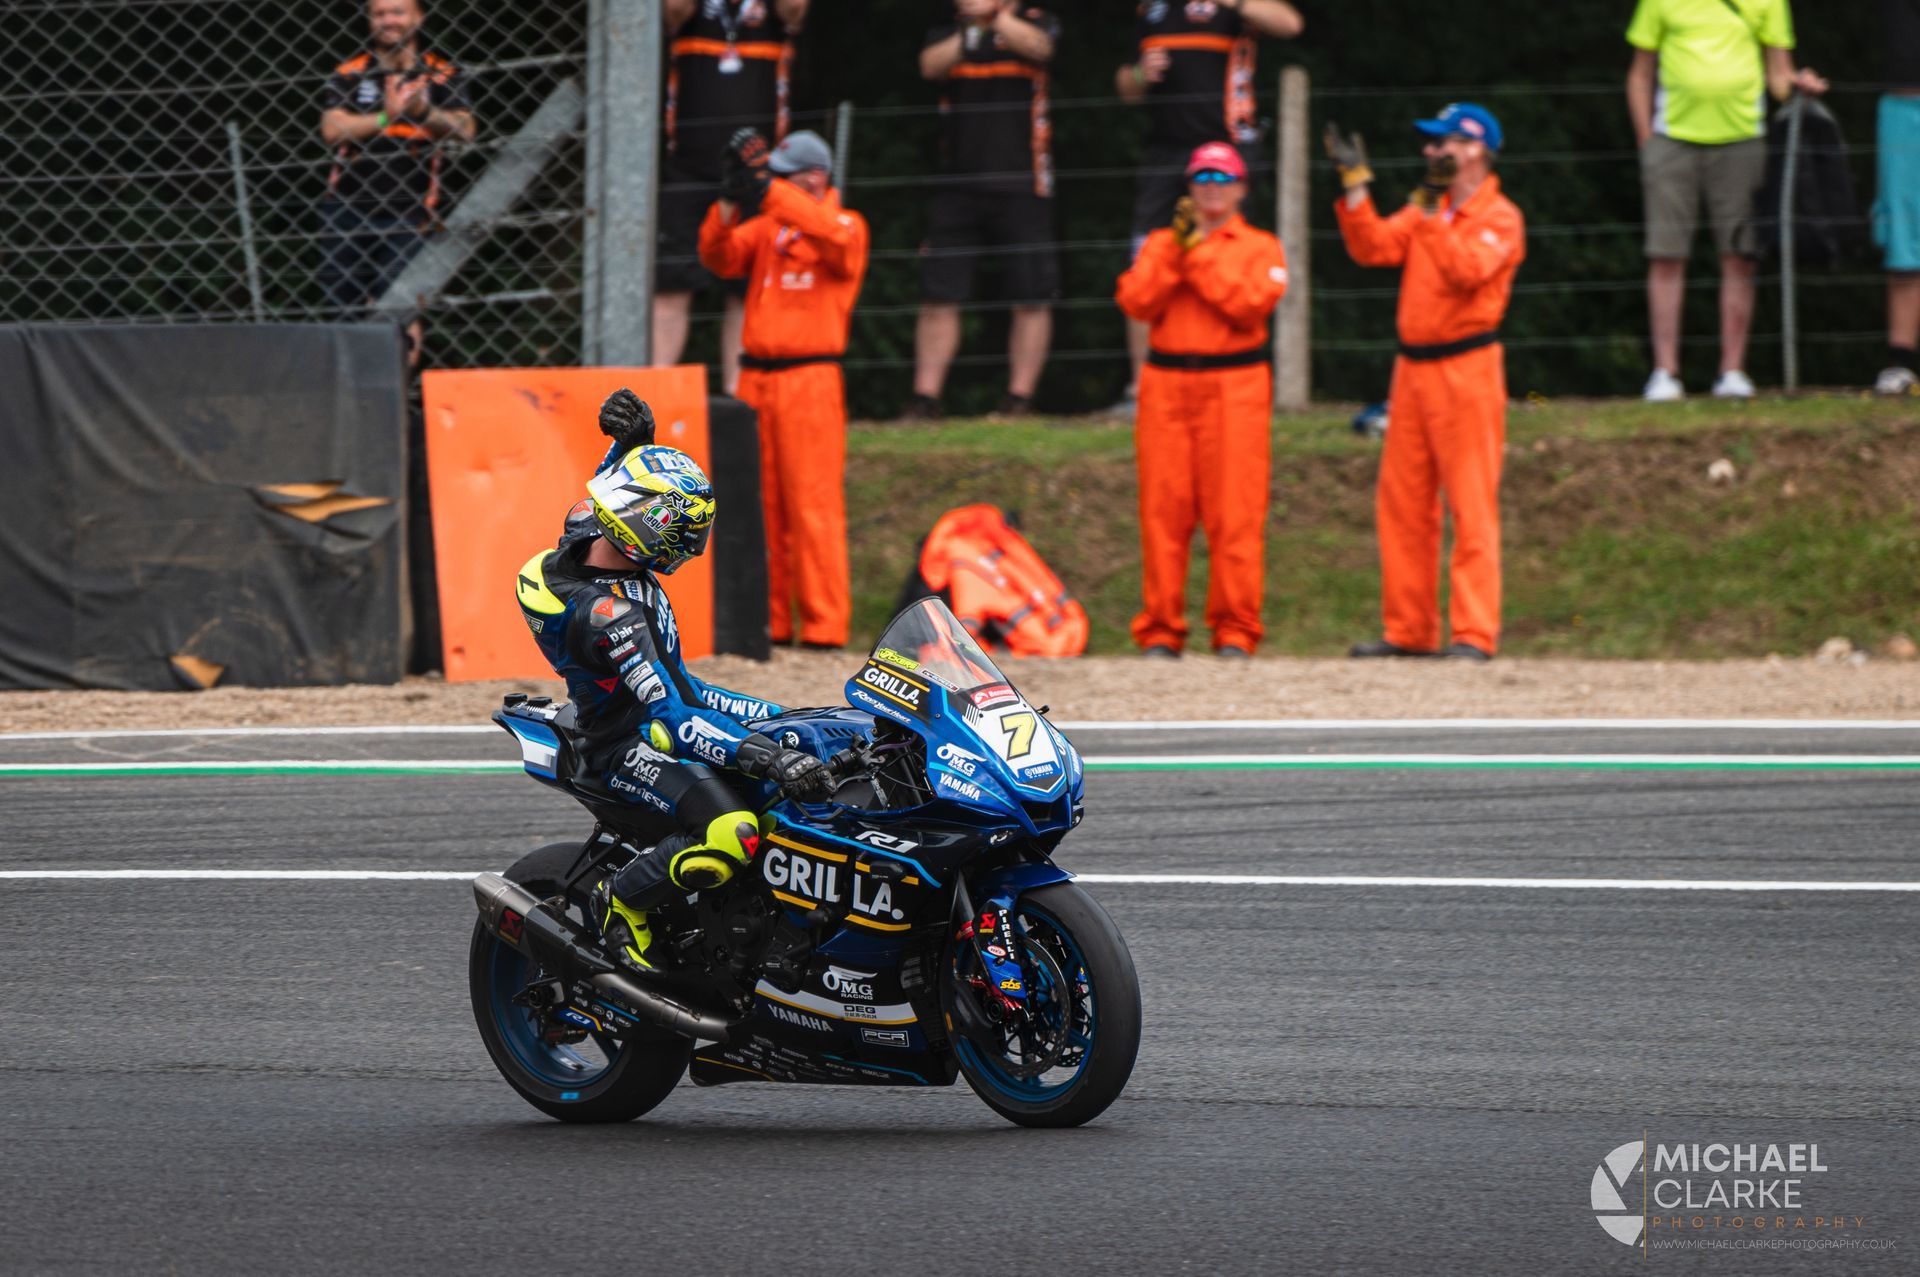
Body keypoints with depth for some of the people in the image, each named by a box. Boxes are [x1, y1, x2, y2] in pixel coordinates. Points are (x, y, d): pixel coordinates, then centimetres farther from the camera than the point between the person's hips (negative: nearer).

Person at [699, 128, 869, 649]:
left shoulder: (847, 225, 1)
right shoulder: (765, 227, 16)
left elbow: (834, 237, -22)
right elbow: (719, 258, 3)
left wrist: (768, 190, -27)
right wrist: (729, 201, -14)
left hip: (809, 382, -6)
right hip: (756, 379, 6)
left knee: (812, 503, -8)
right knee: (760, 503, 6)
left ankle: (825, 621, -8)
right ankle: (768, 620, 10)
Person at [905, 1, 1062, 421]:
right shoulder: (947, 34, 11)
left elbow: (1037, 46, -20)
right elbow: (931, 65, -10)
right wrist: (967, 34, -26)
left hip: (1022, 186, -3)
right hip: (959, 188, 3)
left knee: (1031, 300, -1)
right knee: (937, 296, 1)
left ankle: (1020, 398, 7)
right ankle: (925, 398, 7)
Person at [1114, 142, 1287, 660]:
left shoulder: (1260, 247, 10)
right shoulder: (1160, 243, 16)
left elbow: (1253, 303, -9)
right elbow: (1136, 303, 0)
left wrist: (1200, 254, -9)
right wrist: (1176, 251, -9)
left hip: (1236, 388, -2)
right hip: (1165, 384, 2)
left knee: (1235, 513, -7)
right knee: (1163, 510, -2)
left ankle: (1235, 630, -4)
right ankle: (1160, 630, 2)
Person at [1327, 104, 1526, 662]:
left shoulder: (1500, 217, -5)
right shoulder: (1425, 211, 18)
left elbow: (1466, 269, -21)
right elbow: (1373, 247, 8)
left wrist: (1431, 214, -24)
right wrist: (1356, 185, 2)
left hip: (1466, 369, -8)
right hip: (1413, 366, 8)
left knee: (1471, 504, -9)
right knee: (1401, 502, 8)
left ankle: (1475, 633, -10)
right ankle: (1409, 630, 13)